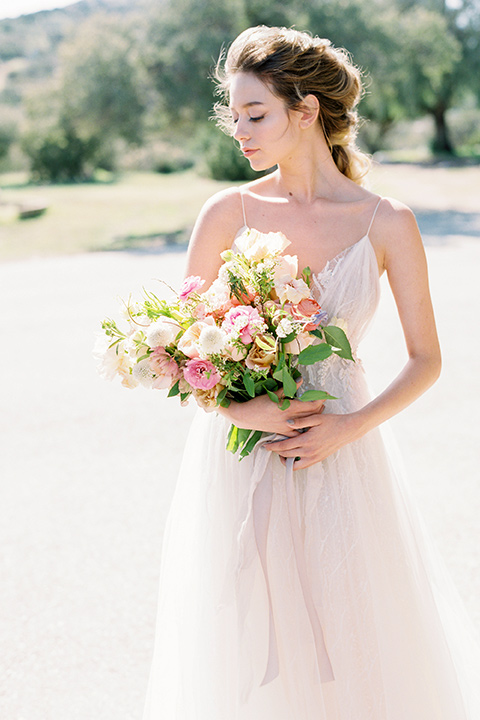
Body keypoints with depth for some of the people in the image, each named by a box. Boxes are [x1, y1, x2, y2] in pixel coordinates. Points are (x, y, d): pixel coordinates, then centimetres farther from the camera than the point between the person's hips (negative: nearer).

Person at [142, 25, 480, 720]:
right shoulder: (229, 212, -1)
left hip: (339, 460, -1)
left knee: (349, 644, 8)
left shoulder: (386, 223, -4)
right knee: (245, 652, 9)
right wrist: (239, 408, -14)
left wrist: (351, 426, -12)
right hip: (237, 463, 1)